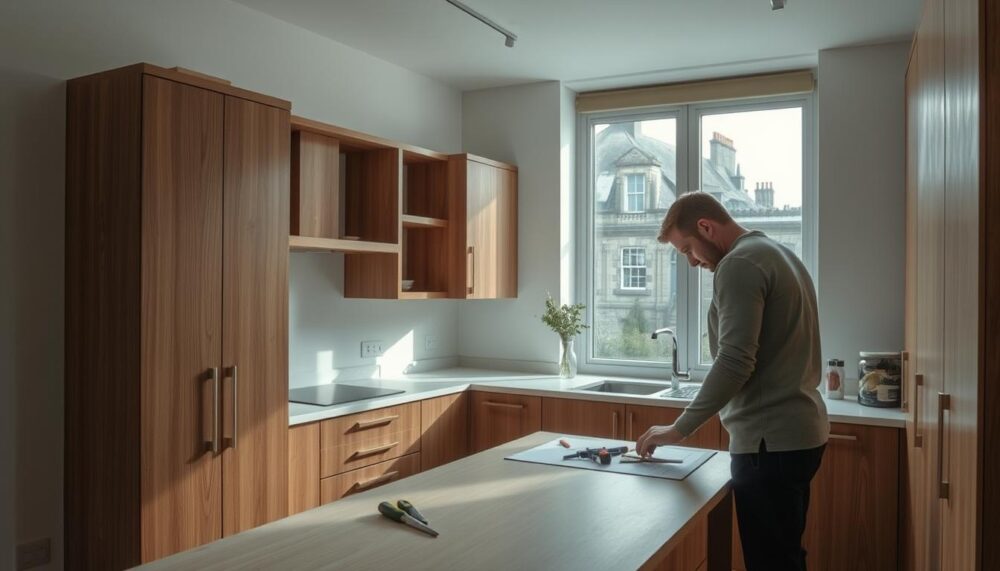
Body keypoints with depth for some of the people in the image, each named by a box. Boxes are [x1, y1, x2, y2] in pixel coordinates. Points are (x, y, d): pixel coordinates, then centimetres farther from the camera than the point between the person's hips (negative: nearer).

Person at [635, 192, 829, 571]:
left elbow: (735, 363, -23)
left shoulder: (740, 263, -14)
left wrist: (679, 429, -16)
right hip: (798, 431, 10)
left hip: (770, 440, -10)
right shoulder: (779, 254, 17)